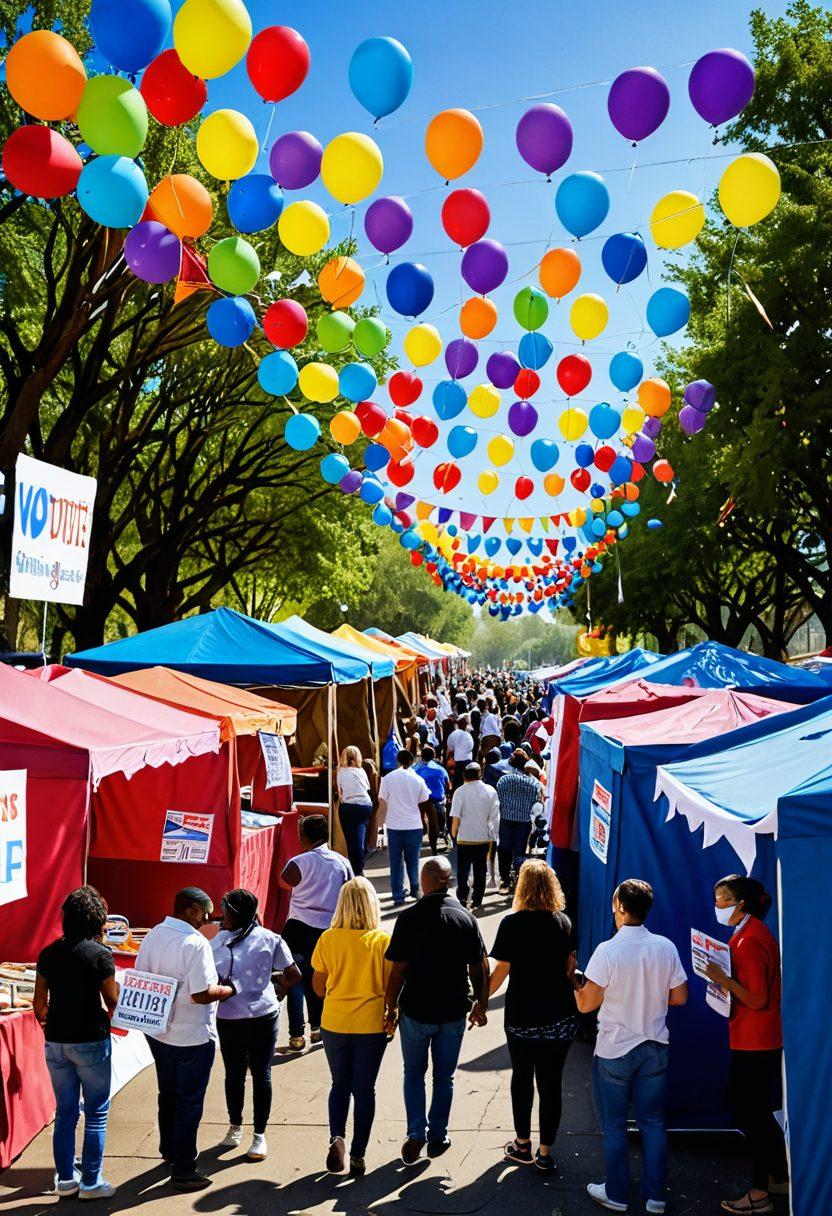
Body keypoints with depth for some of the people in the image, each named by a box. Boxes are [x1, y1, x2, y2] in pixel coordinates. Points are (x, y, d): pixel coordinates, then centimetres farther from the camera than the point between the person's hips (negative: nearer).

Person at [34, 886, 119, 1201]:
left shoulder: (48, 953, 1)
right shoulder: (99, 955, -13)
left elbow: (39, 1001, 5)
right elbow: (113, 1003, -7)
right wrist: (111, 1020, 14)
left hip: (56, 1042, 5)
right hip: (90, 1040, -5)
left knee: (65, 1110, 16)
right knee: (96, 1112, 7)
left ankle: (65, 1178, 24)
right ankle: (91, 1182, 11)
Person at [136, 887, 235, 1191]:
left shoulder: (153, 935, -2)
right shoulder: (196, 943, -24)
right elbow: (201, 995, -27)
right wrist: (229, 989, -10)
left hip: (157, 1031, 7)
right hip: (192, 1037, -7)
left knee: (168, 1094, 24)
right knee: (190, 1101, 7)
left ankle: (169, 1149, 42)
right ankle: (183, 1170, 15)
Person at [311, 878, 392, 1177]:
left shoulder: (328, 939, -7)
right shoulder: (382, 940, -11)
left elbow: (318, 986, 1)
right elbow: (390, 985, -7)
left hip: (335, 1024, 1)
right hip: (371, 1026, -1)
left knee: (340, 1084, 19)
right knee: (364, 1089, 12)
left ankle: (336, 1138, 0)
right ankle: (358, 1154, 15)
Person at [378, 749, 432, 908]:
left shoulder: (388, 778, -3)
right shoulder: (418, 780, -1)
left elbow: (382, 802, 0)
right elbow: (423, 804, 6)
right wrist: (422, 820, 22)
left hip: (394, 825, 0)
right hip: (414, 825, 1)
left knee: (396, 862, 6)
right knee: (413, 859, 16)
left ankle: (398, 896, 4)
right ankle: (415, 889, 20)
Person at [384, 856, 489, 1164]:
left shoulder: (410, 917, -15)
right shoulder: (466, 917, -7)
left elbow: (397, 970, -13)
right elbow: (479, 969, -2)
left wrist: (391, 1008, 0)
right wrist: (481, 1005, 12)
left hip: (416, 1011, -2)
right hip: (453, 1011, 2)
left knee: (414, 1074, 17)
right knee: (444, 1077, 17)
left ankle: (416, 1135, 9)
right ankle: (437, 1138, 24)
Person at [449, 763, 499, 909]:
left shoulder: (461, 791, -8)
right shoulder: (490, 791, -2)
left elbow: (456, 817, -9)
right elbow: (494, 817, 0)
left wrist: (453, 834, 5)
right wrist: (492, 837, 9)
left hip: (465, 838, -2)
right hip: (484, 838, 2)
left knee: (463, 870, 7)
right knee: (480, 870, 13)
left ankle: (462, 898, -3)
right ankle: (477, 900, 17)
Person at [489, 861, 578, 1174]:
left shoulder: (512, 923, -11)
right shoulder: (563, 923, -1)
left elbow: (501, 970, -9)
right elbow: (568, 966, 8)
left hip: (521, 1016, -2)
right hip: (560, 1016, 2)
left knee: (522, 1077, 16)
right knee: (551, 1083, 8)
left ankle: (522, 1144, 26)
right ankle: (545, 1153, 13)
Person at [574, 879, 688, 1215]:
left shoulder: (608, 951, -21)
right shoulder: (666, 947, -8)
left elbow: (586, 1005, -17)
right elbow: (679, 997, 1)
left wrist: (574, 981, 2)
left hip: (614, 1052, -4)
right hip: (655, 1048, 4)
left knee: (614, 1125, 13)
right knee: (653, 1123, 16)